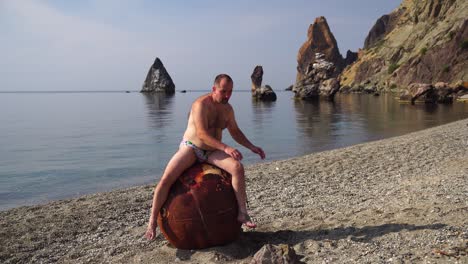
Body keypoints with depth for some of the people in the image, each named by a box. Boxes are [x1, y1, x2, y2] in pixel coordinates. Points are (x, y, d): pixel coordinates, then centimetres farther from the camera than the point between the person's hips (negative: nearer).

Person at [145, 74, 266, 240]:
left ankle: (242, 214, -17)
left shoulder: (227, 108, 4)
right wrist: (225, 148, -35)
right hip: (191, 147, -5)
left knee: (237, 167, -22)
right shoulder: (201, 104, -18)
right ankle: (153, 220, -7)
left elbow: (235, 132, 17)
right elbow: (202, 134, -27)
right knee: (166, 179, -24)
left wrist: (252, 147, 6)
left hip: (212, 151, 5)